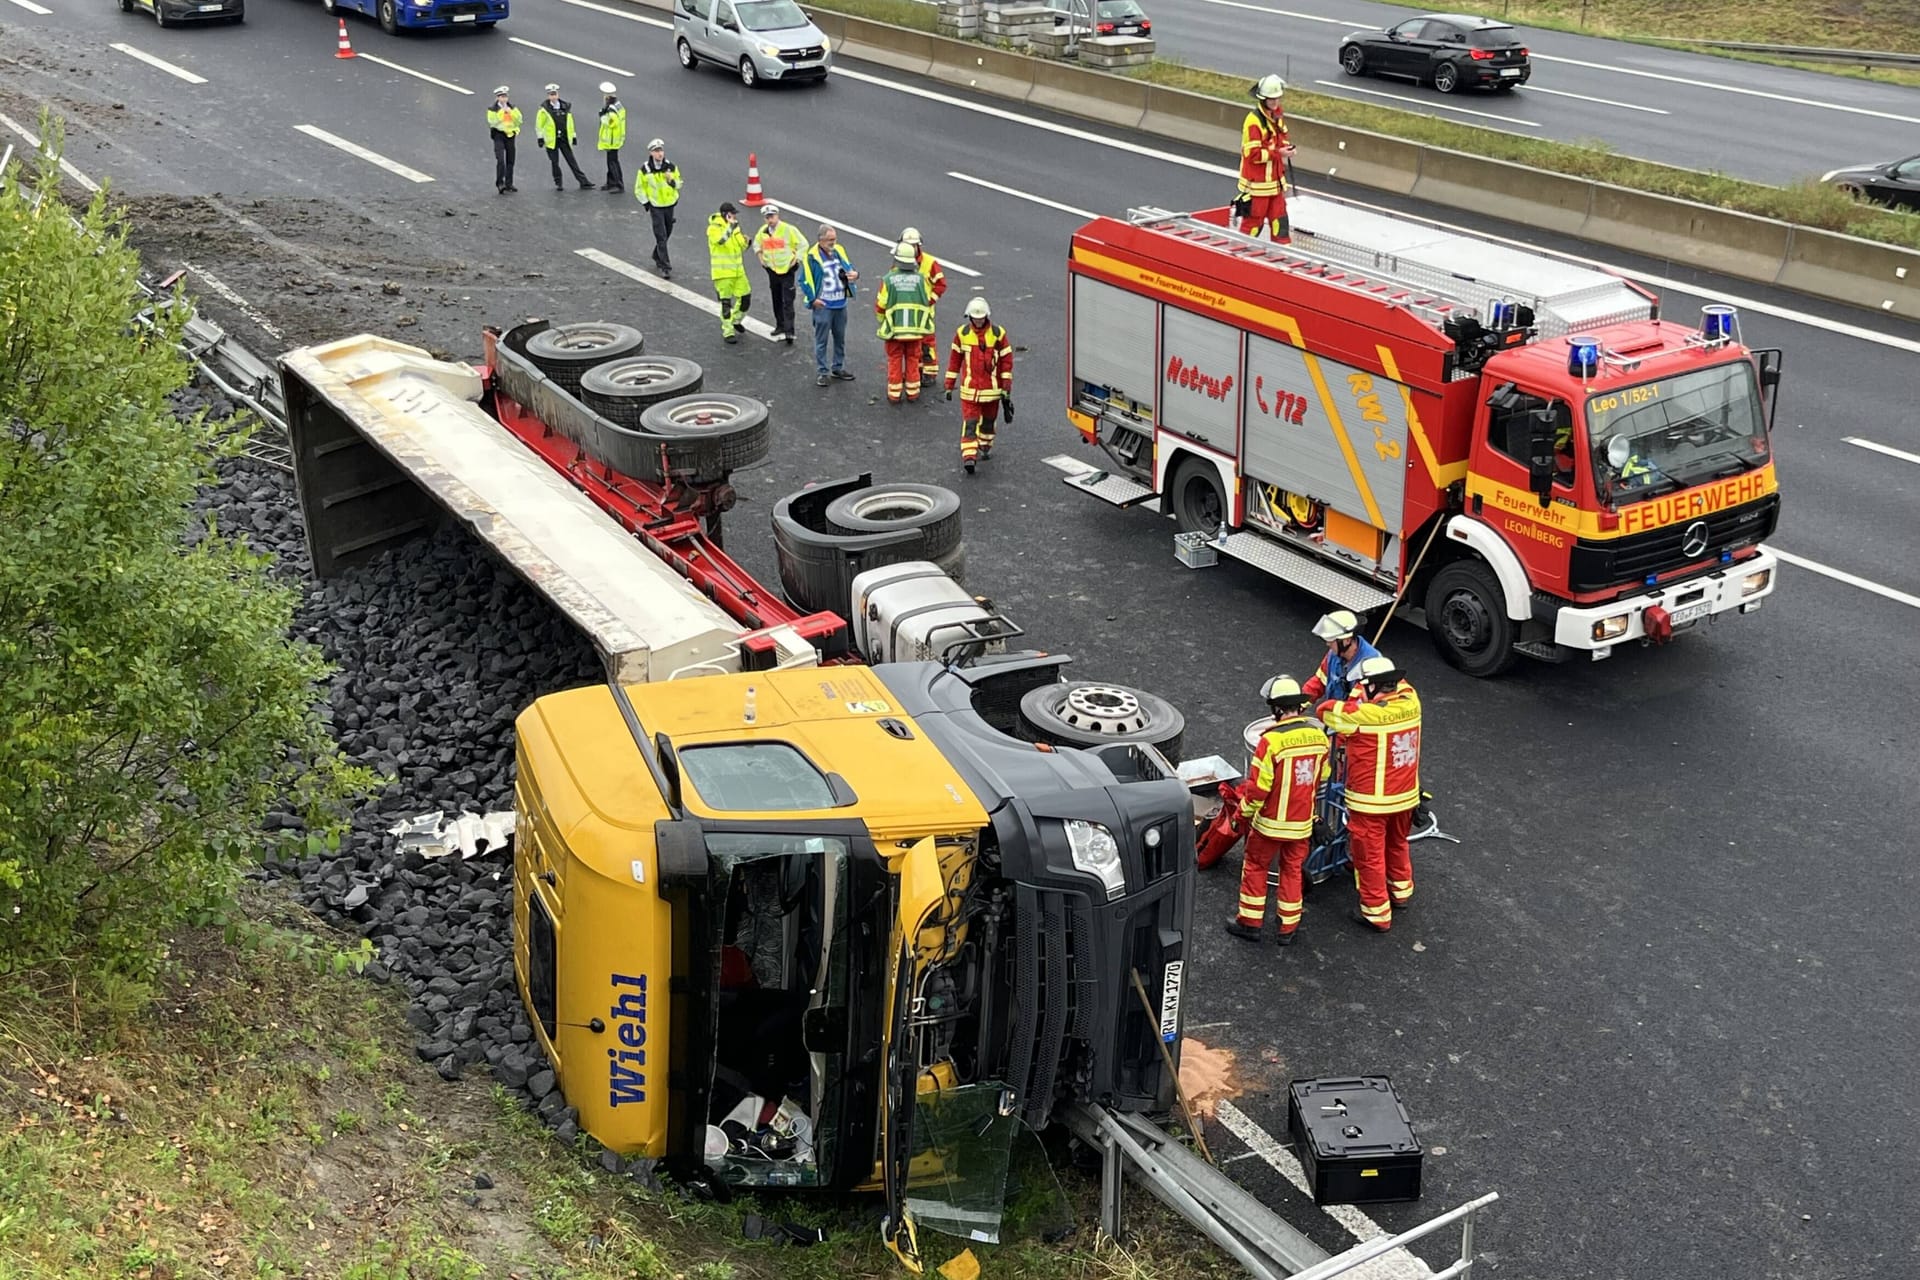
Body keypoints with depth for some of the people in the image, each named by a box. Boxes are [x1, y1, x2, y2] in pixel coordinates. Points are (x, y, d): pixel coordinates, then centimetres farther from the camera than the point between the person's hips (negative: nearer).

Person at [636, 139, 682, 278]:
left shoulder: (671, 167, -4)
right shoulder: (645, 169, -10)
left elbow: (678, 184, 10)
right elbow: (639, 189, 1)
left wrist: (672, 181, -14)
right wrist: (646, 205, -5)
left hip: (669, 205, 4)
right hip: (655, 207, -4)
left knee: (667, 233, 17)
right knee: (661, 237, -9)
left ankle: (657, 256, 42)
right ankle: (665, 268, -9)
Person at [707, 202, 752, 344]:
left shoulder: (735, 227, 8)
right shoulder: (713, 228, -14)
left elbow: (742, 247, 17)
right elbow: (721, 240, -35)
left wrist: (746, 242, -5)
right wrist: (731, 225, -40)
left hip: (738, 271, 7)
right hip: (722, 272, -7)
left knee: (745, 297, 10)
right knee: (726, 302, -1)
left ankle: (735, 320, 35)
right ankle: (727, 332, 8)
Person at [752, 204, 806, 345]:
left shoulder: (788, 229, -12)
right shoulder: (763, 231, 3)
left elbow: (803, 244, -6)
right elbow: (756, 243, 24)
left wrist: (796, 259, -9)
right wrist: (759, 255, 10)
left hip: (787, 270, -6)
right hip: (772, 270, 6)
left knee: (787, 302, -10)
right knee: (777, 300, 14)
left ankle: (789, 331, -14)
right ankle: (780, 326, 28)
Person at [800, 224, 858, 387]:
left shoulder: (839, 252, 4)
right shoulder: (812, 257, -13)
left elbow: (849, 267, 16)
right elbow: (804, 281, -10)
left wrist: (855, 274, -8)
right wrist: (813, 299, -16)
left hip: (841, 304, 6)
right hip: (823, 306, -6)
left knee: (840, 338, 17)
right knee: (821, 340, 1)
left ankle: (838, 368, 30)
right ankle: (822, 372, 8)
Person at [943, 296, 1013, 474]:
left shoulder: (998, 333, -5)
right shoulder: (962, 333, -2)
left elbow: (1006, 360, -2)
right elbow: (954, 359, 5)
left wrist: (1006, 388, -5)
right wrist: (949, 385, 5)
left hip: (992, 387, 1)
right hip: (969, 387, -1)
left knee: (988, 419, 16)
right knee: (969, 422, -8)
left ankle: (985, 447, 36)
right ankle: (968, 456, -13)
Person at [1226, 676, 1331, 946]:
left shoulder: (1272, 741, -23)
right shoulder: (1319, 736, -4)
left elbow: (1258, 787, -19)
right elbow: (1322, 779, 9)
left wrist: (1244, 812, -3)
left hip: (1271, 822, -5)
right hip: (1303, 823, 5)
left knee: (1256, 868, 14)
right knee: (1293, 870, 17)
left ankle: (1250, 923, 22)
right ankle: (1288, 929, 24)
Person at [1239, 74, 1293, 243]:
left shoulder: (1277, 116, 7)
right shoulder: (1254, 121, -21)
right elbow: (1253, 154, -24)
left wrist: (1286, 148, 0)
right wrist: (1278, 153, -24)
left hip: (1274, 181, 8)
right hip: (1257, 183, -8)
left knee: (1279, 219, 9)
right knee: (1254, 220, 3)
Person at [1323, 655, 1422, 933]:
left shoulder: (1363, 715, -26)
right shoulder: (1410, 702, -8)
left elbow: (1327, 711, -11)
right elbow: (1399, 684, 16)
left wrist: (1358, 694, 6)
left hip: (1371, 803, -7)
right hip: (1405, 796, 7)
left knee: (1369, 857, 9)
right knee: (1397, 844, 29)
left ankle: (1377, 914, 19)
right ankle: (1402, 892, 47)